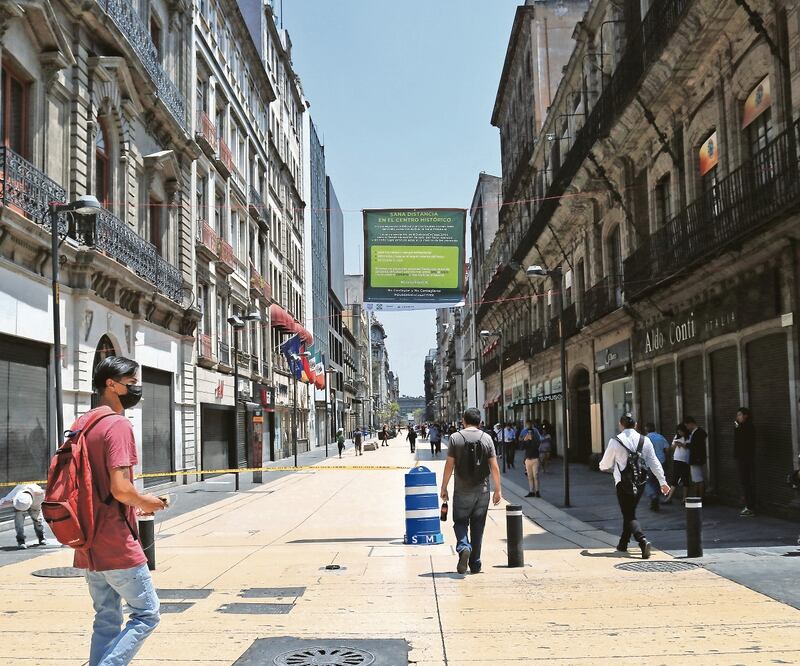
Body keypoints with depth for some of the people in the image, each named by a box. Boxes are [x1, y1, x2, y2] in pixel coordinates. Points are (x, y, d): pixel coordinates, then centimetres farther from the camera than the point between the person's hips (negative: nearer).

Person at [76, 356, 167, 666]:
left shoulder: (82, 424, 12)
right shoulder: (118, 425, -16)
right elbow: (121, 487, -25)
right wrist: (146, 502, -4)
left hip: (88, 546, 9)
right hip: (117, 547, -9)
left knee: (107, 622, 16)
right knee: (146, 615, 3)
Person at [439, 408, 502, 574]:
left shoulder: (456, 438, -5)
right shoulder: (486, 438, 0)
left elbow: (449, 465, -6)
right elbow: (494, 467, -2)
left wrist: (443, 488, 2)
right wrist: (498, 490, 6)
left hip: (462, 491, -2)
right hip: (482, 491, 2)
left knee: (460, 522, 11)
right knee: (478, 526, 10)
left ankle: (463, 547, -18)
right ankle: (475, 565, 14)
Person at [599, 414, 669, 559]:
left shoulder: (615, 441, -7)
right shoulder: (644, 440, 2)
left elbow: (605, 465, 1)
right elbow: (654, 462, 1)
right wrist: (662, 481, 4)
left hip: (623, 482, -5)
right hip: (640, 482, 5)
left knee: (629, 515, -2)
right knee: (630, 512, 21)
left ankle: (643, 541, -25)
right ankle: (623, 544, 31)